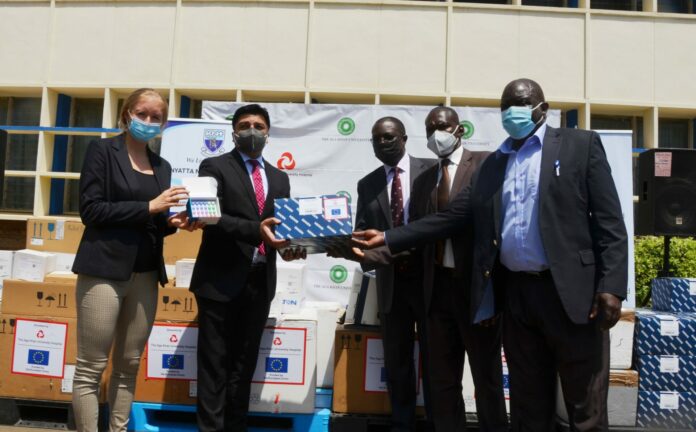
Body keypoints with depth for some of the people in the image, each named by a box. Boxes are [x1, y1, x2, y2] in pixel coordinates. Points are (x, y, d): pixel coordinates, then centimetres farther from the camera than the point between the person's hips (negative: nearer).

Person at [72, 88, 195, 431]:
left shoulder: (162, 166, 15)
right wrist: (148, 207, -15)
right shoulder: (102, 150, 0)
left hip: (146, 275, 5)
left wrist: (173, 222, -3)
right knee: (91, 368, 1)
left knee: (129, 365, 11)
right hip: (105, 270, -5)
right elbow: (90, 209, -11)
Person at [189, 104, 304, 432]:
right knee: (215, 362, 4)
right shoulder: (215, 167, -1)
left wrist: (290, 245, -11)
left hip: (260, 281, 5)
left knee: (245, 362, 14)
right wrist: (255, 229, -27)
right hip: (221, 279, -5)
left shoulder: (279, 178, 15)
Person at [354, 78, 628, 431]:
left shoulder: (580, 145, 3)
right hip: (515, 295, 4)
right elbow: (451, 217, 10)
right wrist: (388, 239, 3)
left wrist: (611, 287, -13)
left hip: (571, 293, -4)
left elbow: (609, 222, -3)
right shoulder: (493, 164, 15)